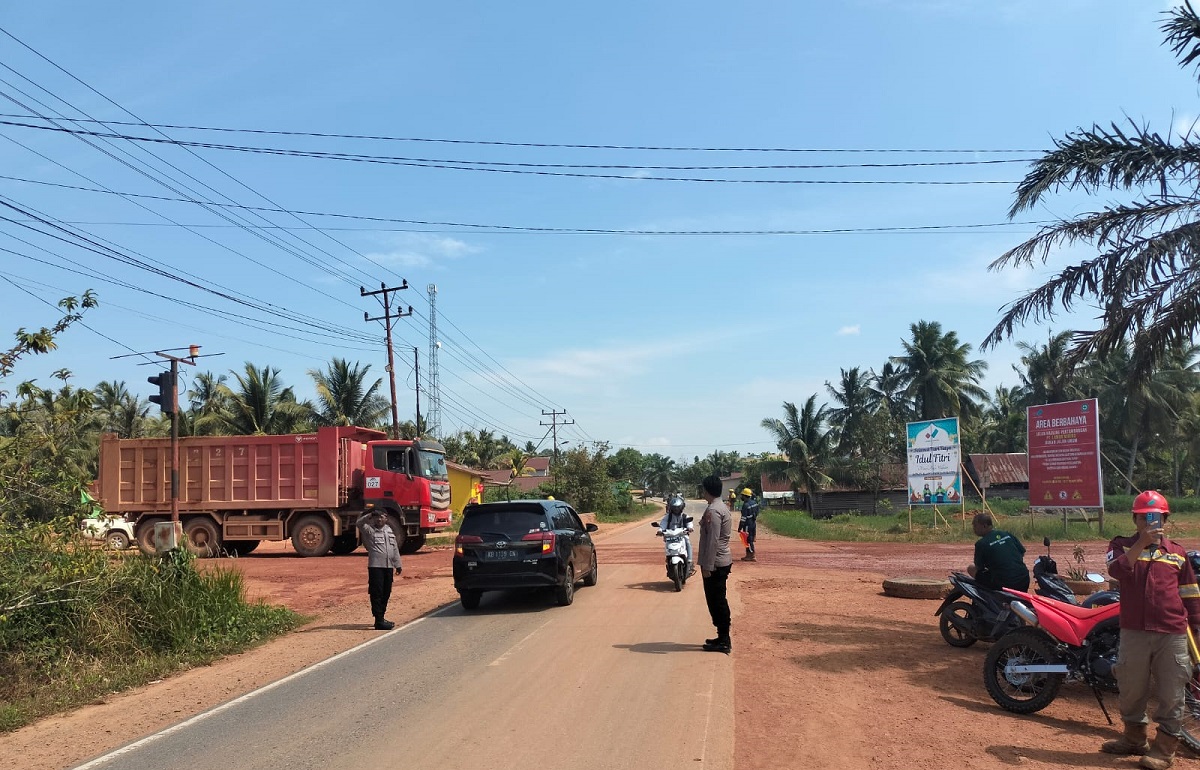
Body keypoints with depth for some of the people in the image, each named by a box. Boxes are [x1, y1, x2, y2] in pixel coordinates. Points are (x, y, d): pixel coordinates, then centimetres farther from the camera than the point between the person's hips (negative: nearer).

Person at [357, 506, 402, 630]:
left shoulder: (389, 530, 16)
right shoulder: (370, 531, -1)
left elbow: (395, 549, 19)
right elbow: (359, 523, -19)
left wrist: (397, 564, 18)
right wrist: (369, 515, -30)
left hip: (388, 566, 6)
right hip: (375, 566, -6)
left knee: (386, 593, 12)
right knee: (377, 593, -7)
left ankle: (382, 617, 24)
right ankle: (379, 621, -7)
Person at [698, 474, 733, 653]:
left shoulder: (713, 511, -19)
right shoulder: (722, 507, 13)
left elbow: (712, 541, -23)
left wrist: (707, 566, -21)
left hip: (715, 563, -10)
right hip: (722, 561, 10)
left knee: (716, 602, -3)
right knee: (718, 601, 16)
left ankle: (724, 642, 2)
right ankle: (723, 638, 23)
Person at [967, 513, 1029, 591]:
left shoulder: (981, 544, -9)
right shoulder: (1007, 534, 8)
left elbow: (979, 567, 1)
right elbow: (1023, 553, 16)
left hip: (1004, 584, -6)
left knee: (971, 569, 5)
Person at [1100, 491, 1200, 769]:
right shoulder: (1122, 545, 4)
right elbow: (1116, 570, -18)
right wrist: (1142, 543, -24)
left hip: (1172, 634, 0)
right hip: (1134, 632, 0)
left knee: (1170, 693, 3)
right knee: (1131, 688, 12)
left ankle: (1164, 748, 14)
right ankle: (1134, 738, 30)